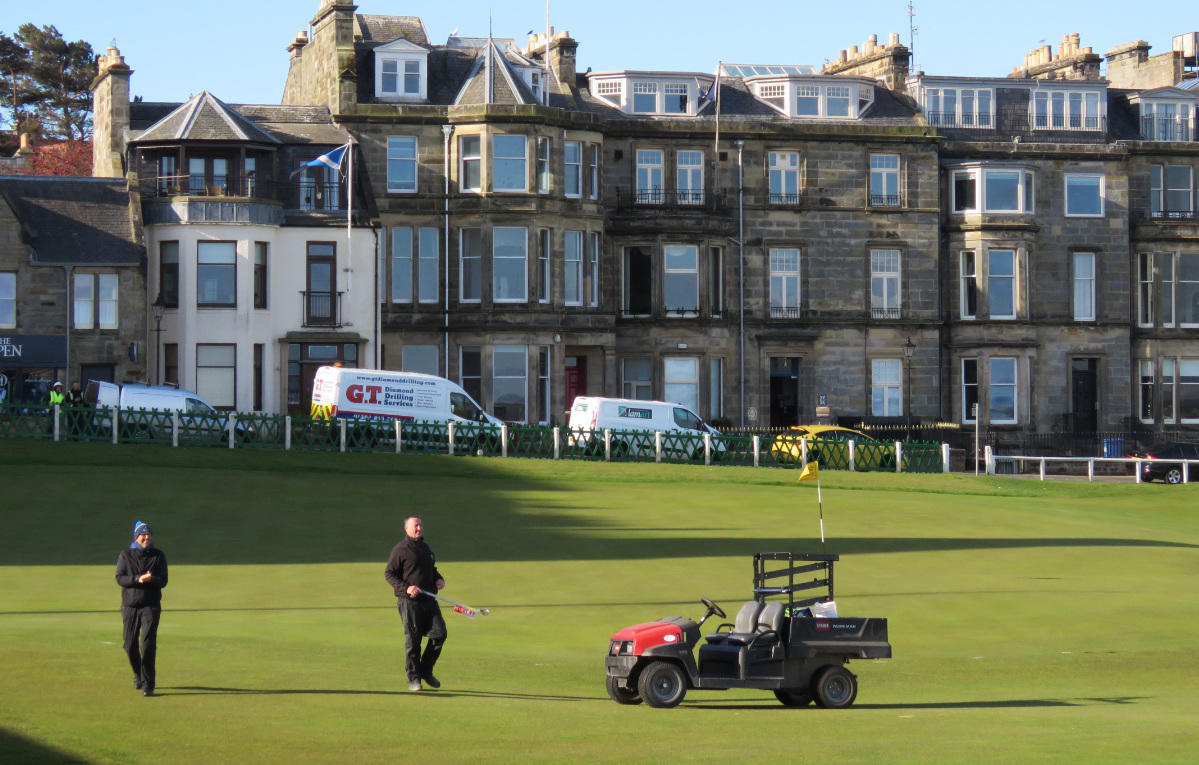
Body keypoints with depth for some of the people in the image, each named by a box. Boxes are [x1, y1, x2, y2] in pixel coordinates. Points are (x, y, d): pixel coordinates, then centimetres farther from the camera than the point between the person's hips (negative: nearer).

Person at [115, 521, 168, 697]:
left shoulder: (158, 555, 4)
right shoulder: (126, 555, 4)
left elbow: (163, 581, -2)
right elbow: (120, 578, -5)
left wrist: (150, 579, -24)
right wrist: (138, 579, -22)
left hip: (151, 605, -2)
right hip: (130, 606, 2)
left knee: (148, 644, -13)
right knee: (130, 645, 6)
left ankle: (147, 685, -10)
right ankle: (138, 675, 34)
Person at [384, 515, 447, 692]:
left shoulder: (425, 548, 17)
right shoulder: (400, 550, -5)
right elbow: (389, 573, -7)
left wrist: (438, 578, 9)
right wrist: (406, 588, -18)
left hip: (428, 599, 6)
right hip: (409, 602, -6)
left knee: (439, 633, -4)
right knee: (412, 640, -2)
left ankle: (426, 670, 14)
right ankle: (414, 678, 9)